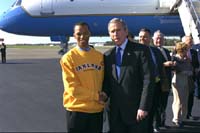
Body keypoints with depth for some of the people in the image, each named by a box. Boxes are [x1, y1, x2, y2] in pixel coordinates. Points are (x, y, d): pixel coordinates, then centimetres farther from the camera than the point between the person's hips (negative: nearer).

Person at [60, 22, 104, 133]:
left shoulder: (100, 56, 7)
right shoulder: (68, 57, -4)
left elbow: (103, 81, 12)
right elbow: (72, 87, -10)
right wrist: (96, 95, -11)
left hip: (97, 109, 3)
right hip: (76, 109, -3)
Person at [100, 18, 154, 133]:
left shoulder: (141, 50, -5)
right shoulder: (108, 55, 11)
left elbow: (148, 80, -10)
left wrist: (143, 107, -15)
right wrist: (105, 93, -4)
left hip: (136, 110, -4)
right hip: (115, 112, 5)